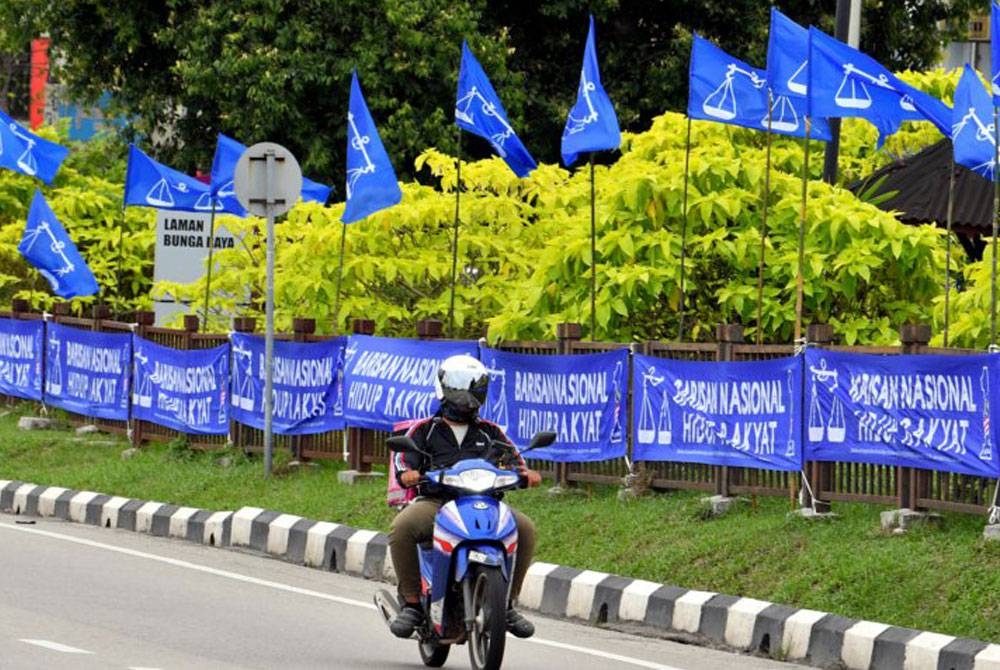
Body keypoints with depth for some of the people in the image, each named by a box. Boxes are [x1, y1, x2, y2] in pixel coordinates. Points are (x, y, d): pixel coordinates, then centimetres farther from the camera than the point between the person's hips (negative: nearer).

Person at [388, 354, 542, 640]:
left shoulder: (490, 432, 23)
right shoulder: (424, 430, 16)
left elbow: (514, 461, 15)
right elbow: (403, 460, 3)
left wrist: (527, 473, -9)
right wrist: (407, 474, -21)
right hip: (434, 501, -2)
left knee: (524, 528, -22)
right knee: (403, 527, -33)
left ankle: (507, 603, -7)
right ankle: (412, 602, -20)